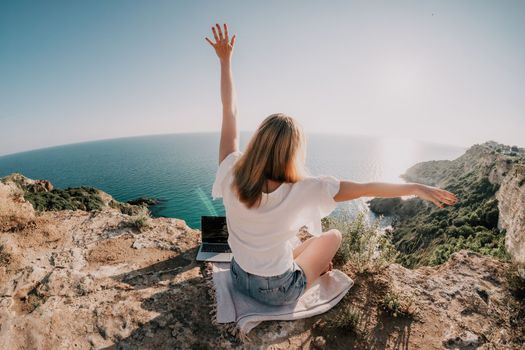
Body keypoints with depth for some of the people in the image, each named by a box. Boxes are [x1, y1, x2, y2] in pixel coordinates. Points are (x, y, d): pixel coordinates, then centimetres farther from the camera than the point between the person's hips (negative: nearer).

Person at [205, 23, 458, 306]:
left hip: (239, 279, 4)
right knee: (333, 236, 17)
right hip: (279, 293, -3)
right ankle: (317, 270, 45)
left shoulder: (232, 176, -23)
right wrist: (416, 188, -7)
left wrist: (225, 61, -4)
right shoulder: (301, 190, -32)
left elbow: (229, 111, -14)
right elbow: (365, 189, -24)